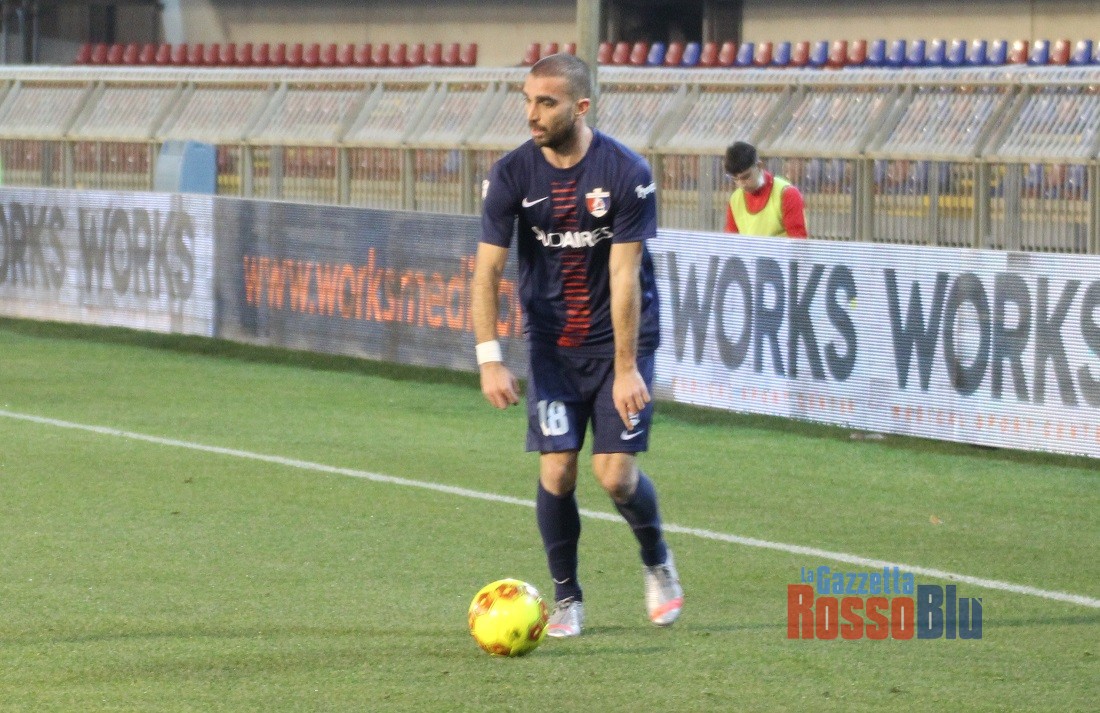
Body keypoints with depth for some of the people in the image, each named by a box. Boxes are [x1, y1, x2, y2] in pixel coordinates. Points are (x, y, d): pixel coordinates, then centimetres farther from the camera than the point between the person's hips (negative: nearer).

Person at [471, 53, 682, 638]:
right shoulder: (512, 174, -10)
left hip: (619, 338, -2)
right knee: (556, 470, -7)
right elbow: (487, 269, -9)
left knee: (616, 473, -8)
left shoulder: (627, 173, -16)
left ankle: (657, 561, 23)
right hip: (552, 342, 2)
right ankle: (566, 596, 12)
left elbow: (624, 275, -16)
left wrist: (626, 369, -17)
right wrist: (489, 358, -18)